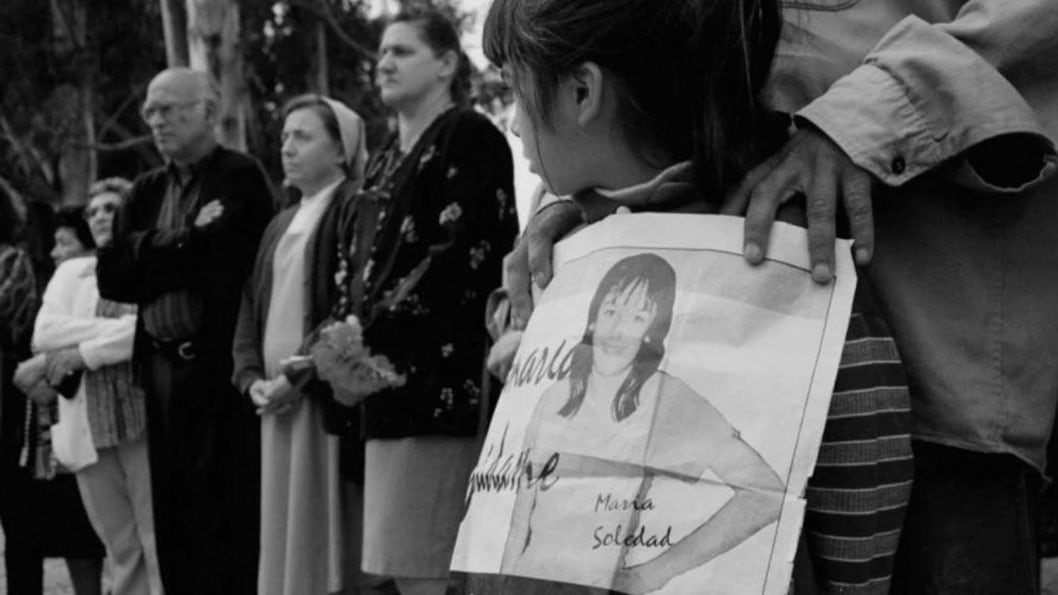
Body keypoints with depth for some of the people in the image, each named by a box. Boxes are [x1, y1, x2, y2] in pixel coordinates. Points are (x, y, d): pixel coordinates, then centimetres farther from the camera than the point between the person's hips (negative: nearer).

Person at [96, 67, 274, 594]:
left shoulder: (240, 179, -3)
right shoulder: (147, 191, 17)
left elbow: (214, 265, -15)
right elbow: (112, 275, 5)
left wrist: (148, 254, -3)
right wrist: (182, 244, -7)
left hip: (222, 368, -6)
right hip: (162, 369, 6)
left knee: (228, 519, -5)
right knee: (175, 521, 9)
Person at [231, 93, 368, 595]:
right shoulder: (280, 225, 21)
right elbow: (251, 304, 19)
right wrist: (252, 378, 3)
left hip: (329, 398, -7)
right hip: (278, 404, 7)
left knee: (328, 531, -7)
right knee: (285, 531, 8)